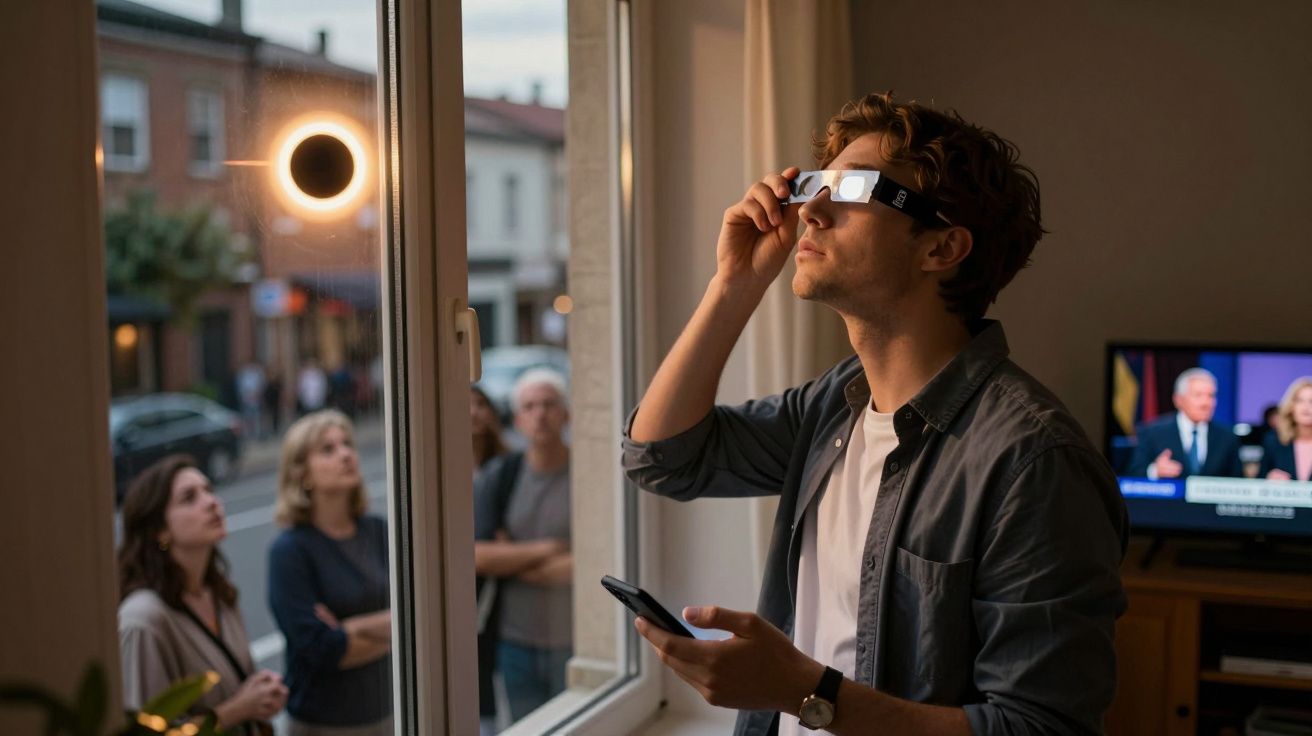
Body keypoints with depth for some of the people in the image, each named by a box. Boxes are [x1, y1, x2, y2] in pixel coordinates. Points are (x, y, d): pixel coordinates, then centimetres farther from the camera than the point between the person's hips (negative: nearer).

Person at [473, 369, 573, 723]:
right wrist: (544, 550, -10)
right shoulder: (500, 476, 3)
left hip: (575, 644, -3)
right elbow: (476, 556, -4)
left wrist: (511, 560, -8)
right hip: (517, 643, 3)